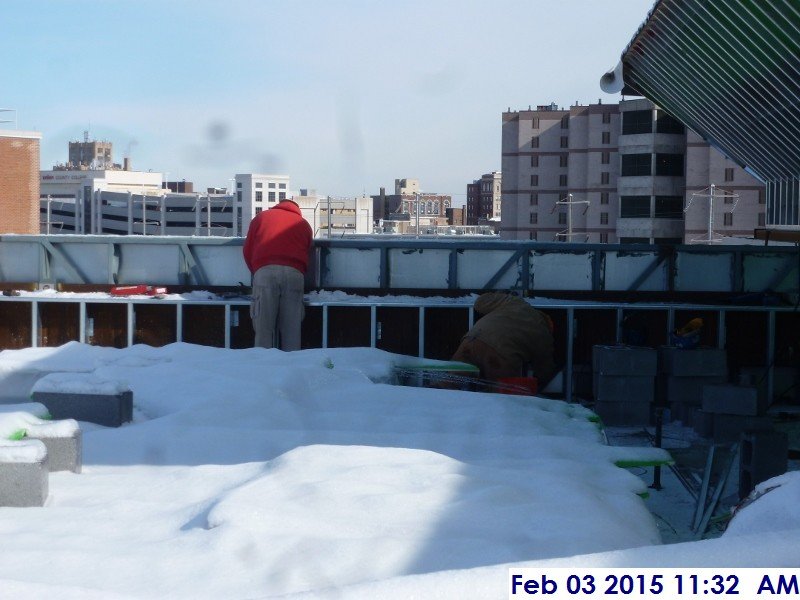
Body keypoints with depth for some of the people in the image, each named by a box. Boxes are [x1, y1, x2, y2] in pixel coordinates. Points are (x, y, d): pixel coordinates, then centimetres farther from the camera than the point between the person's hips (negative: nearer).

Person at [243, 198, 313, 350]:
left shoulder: (261, 217, 25)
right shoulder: (304, 224, 28)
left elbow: (248, 251, 20)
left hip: (264, 271, -1)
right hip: (294, 274, 1)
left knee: (263, 328, -3)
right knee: (291, 329, 0)